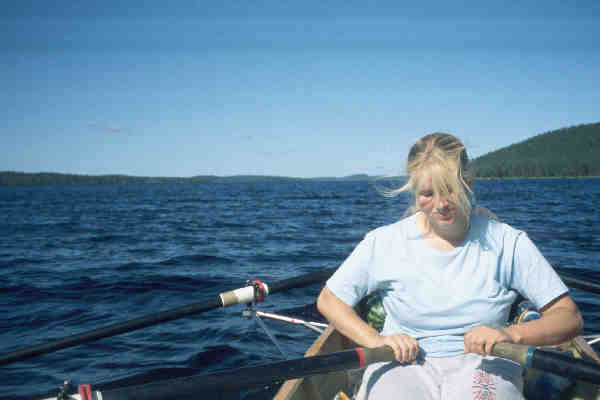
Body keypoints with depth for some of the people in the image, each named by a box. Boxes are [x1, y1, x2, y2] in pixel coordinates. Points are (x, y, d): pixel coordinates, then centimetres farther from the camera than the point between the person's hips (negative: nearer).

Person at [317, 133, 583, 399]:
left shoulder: (507, 243, -3)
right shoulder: (386, 242, -2)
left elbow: (570, 318, -4)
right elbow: (328, 300, 5)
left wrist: (511, 334, -23)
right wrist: (376, 340, -10)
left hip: (482, 365, 1)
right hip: (402, 364, 0)